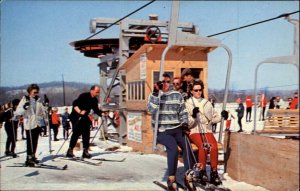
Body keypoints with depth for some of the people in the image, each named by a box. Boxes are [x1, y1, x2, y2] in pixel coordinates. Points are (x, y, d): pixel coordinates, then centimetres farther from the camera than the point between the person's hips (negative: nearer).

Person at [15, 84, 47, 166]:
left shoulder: (38, 100, 11)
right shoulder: (25, 100, -4)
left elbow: (43, 112, 17)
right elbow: (17, 112, -9)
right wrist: (24, 107, -27)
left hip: (37, 124, 5)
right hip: (29, 125, -5)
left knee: (35, 142, 12)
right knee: (30, 142, -7)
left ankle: (33, 157, 25)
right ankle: (29, 159, 0)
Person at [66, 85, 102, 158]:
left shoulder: (94, 100, 4)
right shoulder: (84, 96, -18)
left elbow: (96, 110, 11)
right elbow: (75, 104, -26)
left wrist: (101, 113, -7)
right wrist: (80, 112, -39)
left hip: (85, 118, 7)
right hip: (76, 117, -7)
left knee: (86, 134, 3)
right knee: (76, 133, -11)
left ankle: (85, 152, 9)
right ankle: (70, 150, -2)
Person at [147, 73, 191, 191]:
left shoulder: (177, 95, 13)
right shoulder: (154, 95, 6)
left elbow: (183, 111, 19)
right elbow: (152, 109, -14)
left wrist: (184, 123, 3)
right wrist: (156, 93, -20)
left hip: (176, 129, 4)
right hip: (161, 131, -4)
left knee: (187, 146, -18)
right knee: (173, 148, -29)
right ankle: (171, 178, -17)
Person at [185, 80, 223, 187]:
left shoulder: (207, 103, 17)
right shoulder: (187, 104, 5)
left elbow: (216, 117, 25)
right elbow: (187, 124, -1)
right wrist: (193, 116, -19)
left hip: (207, 131, 3)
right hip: (194, 131, -3)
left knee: (214, 146, -27)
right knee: (203, 146, -33)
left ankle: (214, 173, -16)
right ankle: (202, 172, -20)